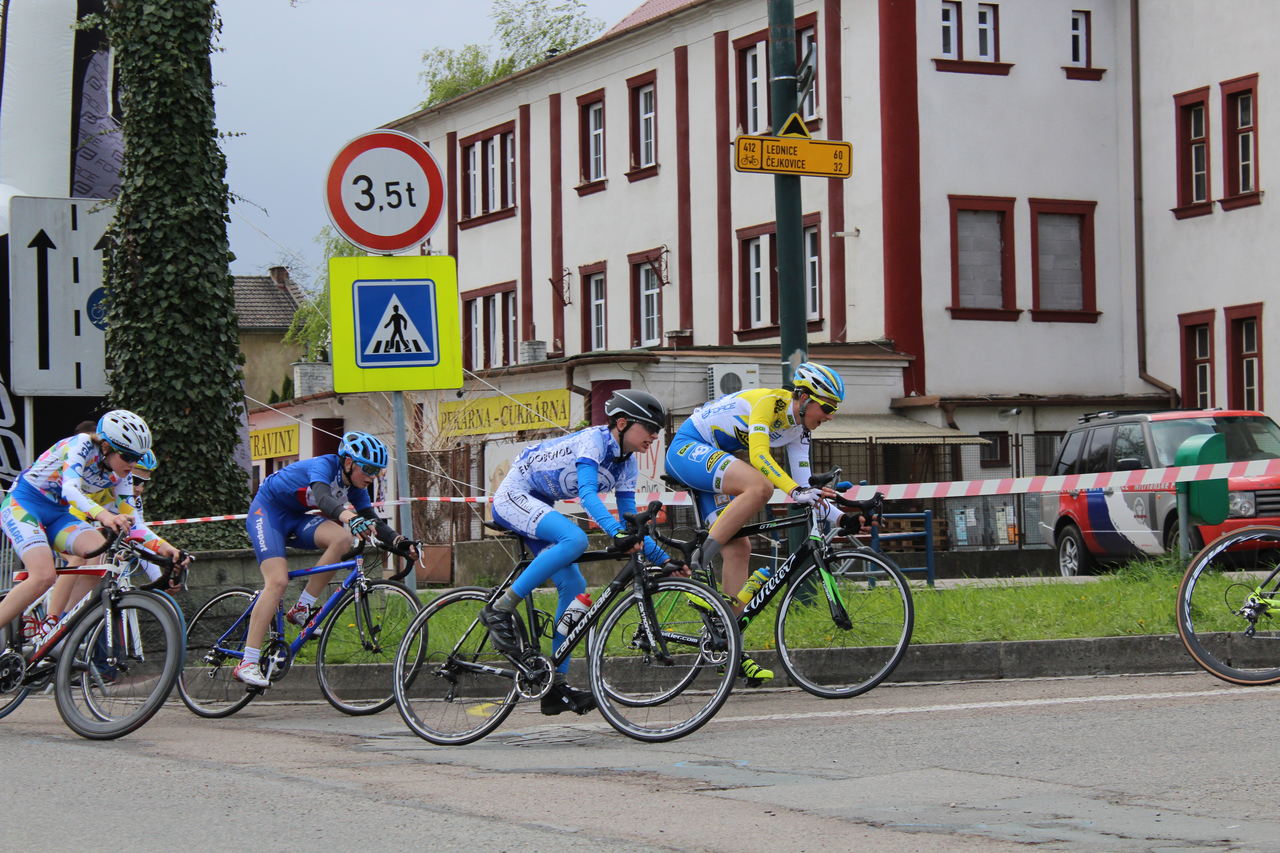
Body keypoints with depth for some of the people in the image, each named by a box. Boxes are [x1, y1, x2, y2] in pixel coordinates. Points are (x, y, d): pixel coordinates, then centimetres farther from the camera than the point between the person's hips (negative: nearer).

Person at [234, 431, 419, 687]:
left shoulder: (355, 486, -4)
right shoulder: (324, 465, -27)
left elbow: (374, 522, -7)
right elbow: (323, 497, -48)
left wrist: (401, 543, -25)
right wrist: (348, 517, -68)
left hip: (295, 520, 7)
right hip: (267, 512, -7)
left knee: (342, 538, -22)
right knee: (278, 581, -24)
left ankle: (302, 609, -10)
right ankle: (247, 664, -24)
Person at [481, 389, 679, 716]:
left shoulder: (627, 463, 4)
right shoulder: (594, 440, -21)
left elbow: (628, 517, 7)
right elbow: (587, 492, -34)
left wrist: (661, 557, -2)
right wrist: (617, 531, -48)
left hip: (539, 507, 9)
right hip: (513, 496, -9)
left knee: (574, 587, -4)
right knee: (575, 539, -33)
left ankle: (556, 685, -2)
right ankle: (500, 610, -25)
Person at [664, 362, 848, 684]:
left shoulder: (799, 430, 7)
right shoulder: (769, 402, -19)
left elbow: (804, 489, 9)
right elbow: (759, 455, -33)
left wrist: (841, 517, -2)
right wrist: (796, 491, -43)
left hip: (710, 469, 9)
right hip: (687, 449, -9)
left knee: (738, 549, -3)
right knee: (760, 486, -32)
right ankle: (700, 563, -27)